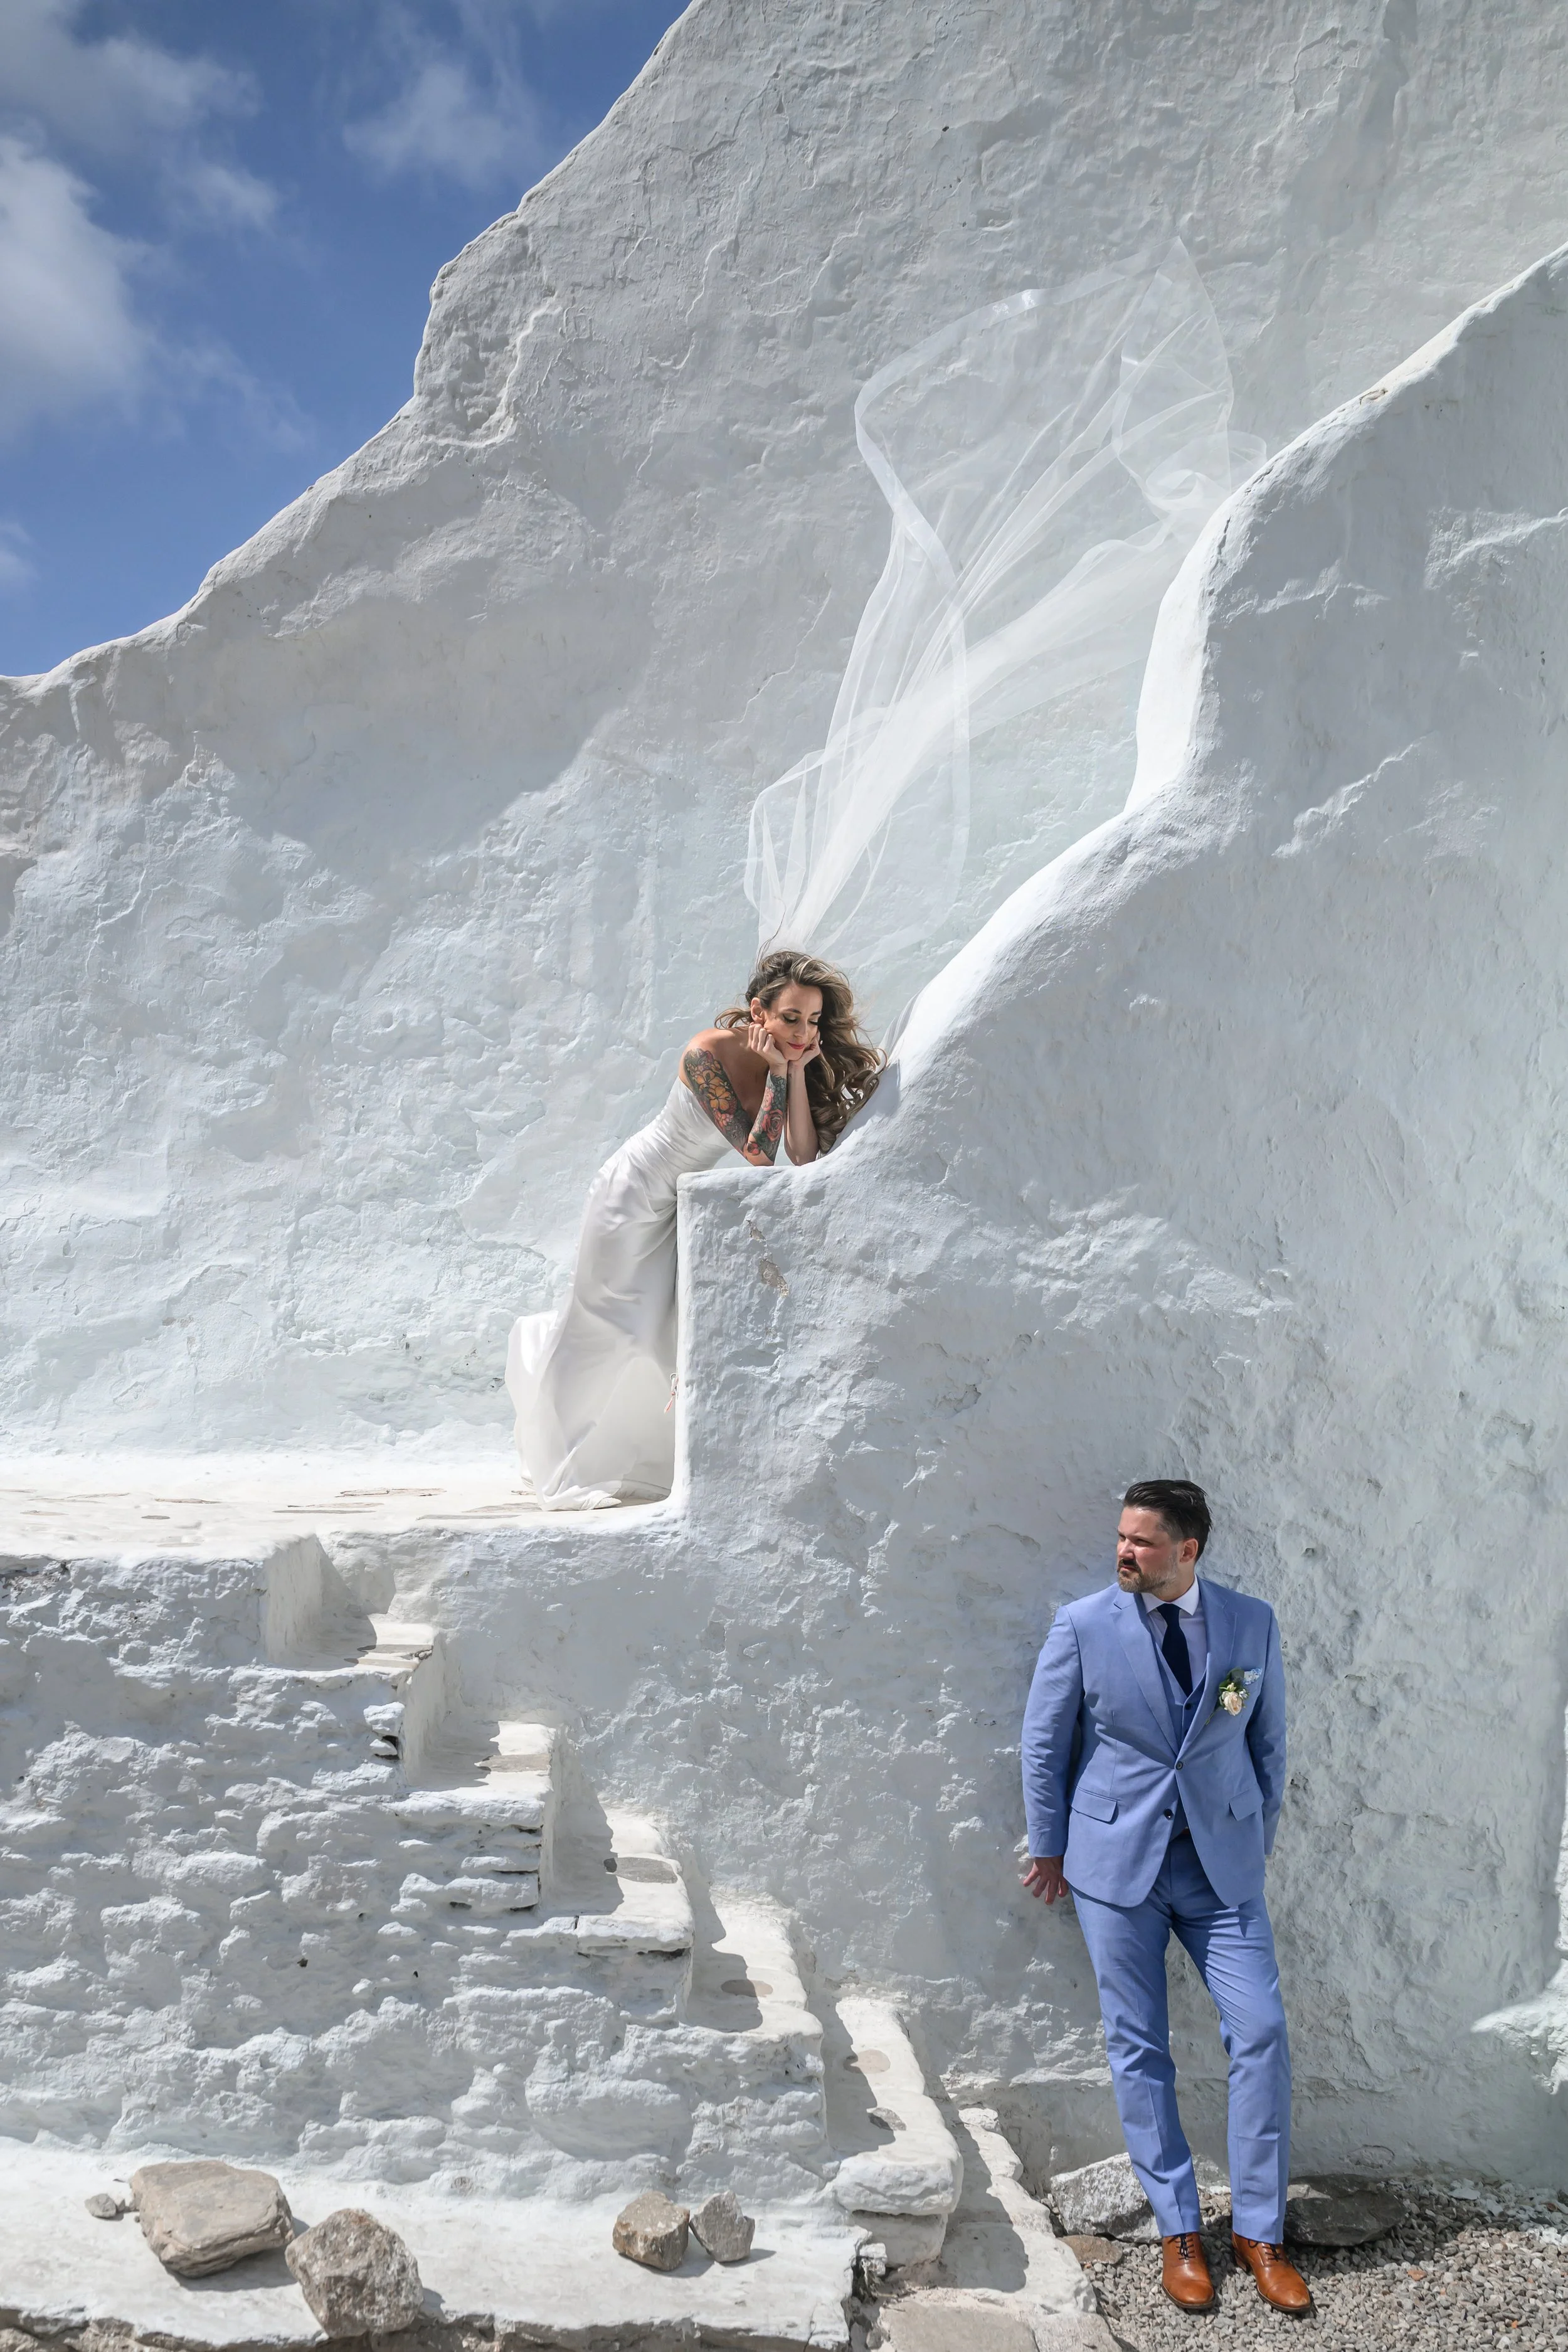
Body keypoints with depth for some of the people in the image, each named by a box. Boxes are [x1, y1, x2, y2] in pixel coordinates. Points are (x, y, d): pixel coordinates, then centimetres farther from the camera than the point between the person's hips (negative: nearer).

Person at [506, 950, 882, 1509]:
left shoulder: (798, 1062, -11)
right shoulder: (710, 1053, -29)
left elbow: (803, 1158, -21)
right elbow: (758, 1155, -31)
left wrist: (800, 1069, -26)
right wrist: (778, 1072, -31)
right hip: (638, 1189, -6)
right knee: (613, 1330, 9)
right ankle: (534, 1343, 41)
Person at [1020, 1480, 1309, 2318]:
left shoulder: (1252, 1623, -3)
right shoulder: (1083, 1625, -8)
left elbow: (1268, 1740, 9)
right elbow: (1044, 1744, 1)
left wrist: (1257, 1842, 11)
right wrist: (1050, 1848, 6)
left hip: (1222, 1861, 1)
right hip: (1117, 1860, -1)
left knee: (1261, 2034, -2)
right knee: (1138, 2050, 6)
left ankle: (1257, 2231, 15)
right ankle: (1179, 2233, 22)